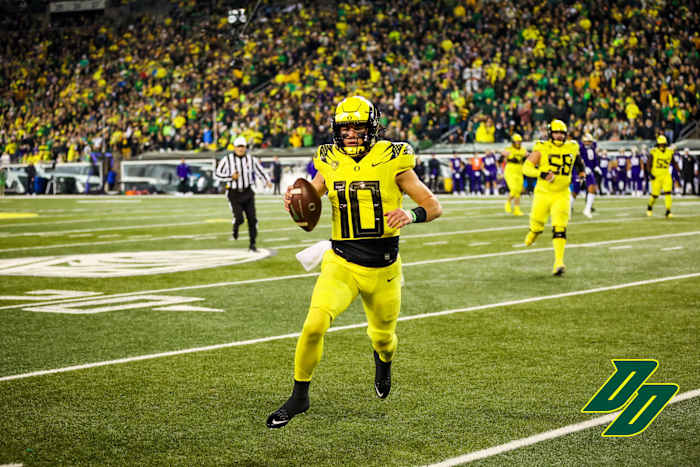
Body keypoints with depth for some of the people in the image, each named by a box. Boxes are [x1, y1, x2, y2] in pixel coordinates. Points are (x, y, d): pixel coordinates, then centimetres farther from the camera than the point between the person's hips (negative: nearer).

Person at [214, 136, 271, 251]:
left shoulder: (251, 159, 0)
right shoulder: (227, 160, -7)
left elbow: (259, 169, 7)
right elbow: (217, 174, -2)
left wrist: (267, 180, -12)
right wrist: (231, 176, -17)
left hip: (247, 192, 3)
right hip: (234, 193, -3)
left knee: (252, 219, -1)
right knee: (239, 218, -14)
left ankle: (252, 244, 11)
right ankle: (235, 228, 24)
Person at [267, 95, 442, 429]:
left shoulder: (392, 161, -8)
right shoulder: (330, 163, 0)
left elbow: (434, 206, -6)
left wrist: (412, 215, -28)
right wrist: (294, 201, -15)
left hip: (382, 269, 0)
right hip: (341, 264, 1)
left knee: (383, 336, 18)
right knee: (315, 325, -21)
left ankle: (383, 359, 57)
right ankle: (299, 396, -2)